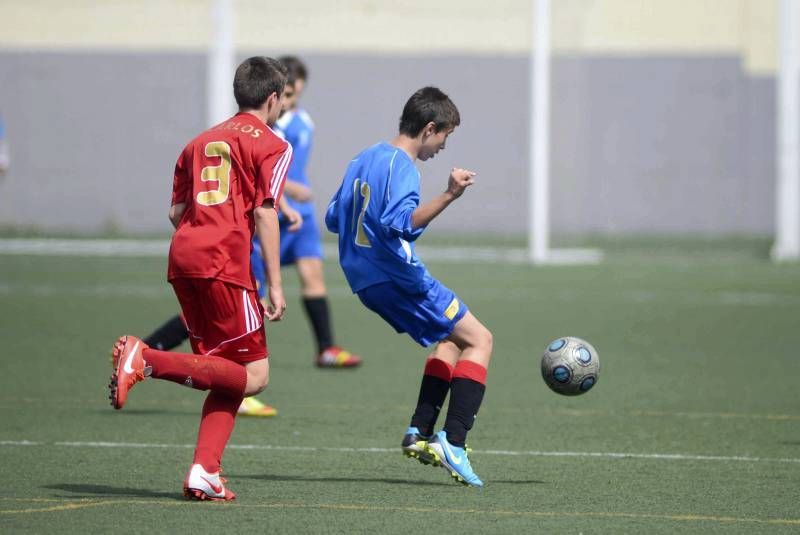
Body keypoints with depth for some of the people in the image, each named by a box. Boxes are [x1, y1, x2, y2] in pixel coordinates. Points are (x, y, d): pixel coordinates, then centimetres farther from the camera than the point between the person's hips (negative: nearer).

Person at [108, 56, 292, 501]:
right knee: (254, 376, -6)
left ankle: (205, 472, 0)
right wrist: (275, 285, -7)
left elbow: (177, 212, 19)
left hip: (183, 256, 8)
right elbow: (264, 214, -7)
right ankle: (146, 360, -21)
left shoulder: (201, 142, 22)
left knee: (229, 376, 13)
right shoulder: (272, 146, 3)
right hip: (224, 264, -8)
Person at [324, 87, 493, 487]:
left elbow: (333, 218, 20)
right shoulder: (400, 166, -16)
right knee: (478, 339, -3)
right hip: (398, 277, -10)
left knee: (452, 338, 23)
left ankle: (420, 432, 11)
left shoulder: (363, 160, 13)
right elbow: (401, 224, -31)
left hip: (366, 281, 10)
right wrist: (448, 196, -38)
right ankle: (453, 444, -16)